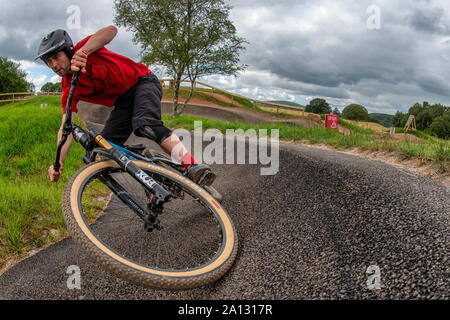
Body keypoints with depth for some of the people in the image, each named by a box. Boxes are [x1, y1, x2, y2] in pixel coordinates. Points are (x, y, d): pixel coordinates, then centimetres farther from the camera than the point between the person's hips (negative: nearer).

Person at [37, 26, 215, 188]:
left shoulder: (85, 48, -12)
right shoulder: (68, 90, -1)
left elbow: (111, 30, -32)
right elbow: (66, 128, -9)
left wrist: (83, 51, -45)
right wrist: (58, 162, -23)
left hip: (143, 82, -6)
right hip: (123, 102, 7)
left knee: (144, 125, -35)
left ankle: (192, 167, -41)